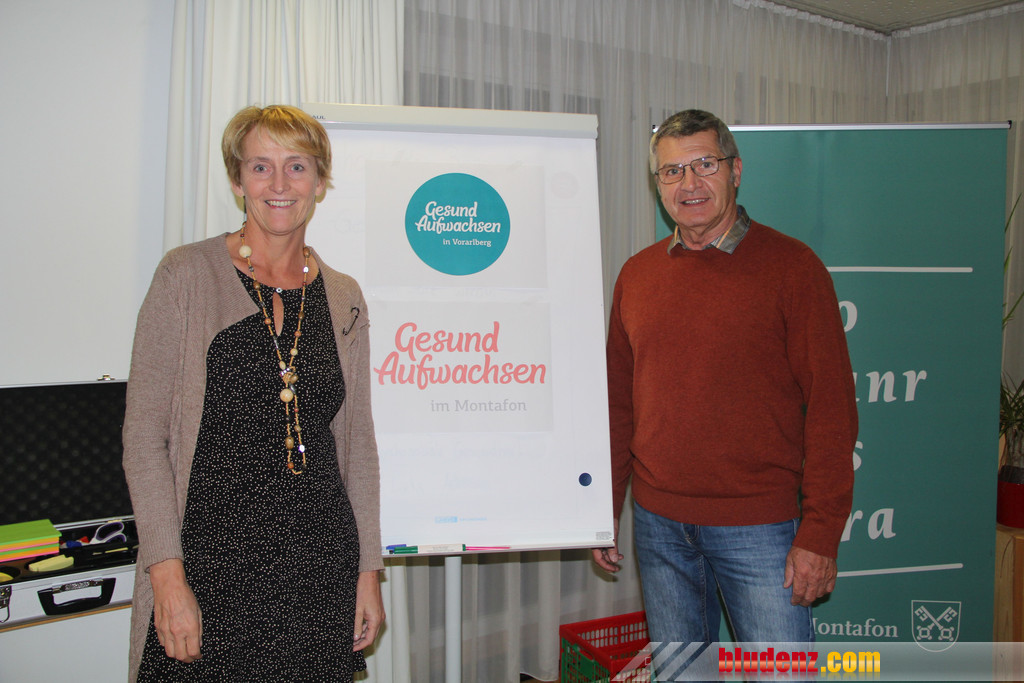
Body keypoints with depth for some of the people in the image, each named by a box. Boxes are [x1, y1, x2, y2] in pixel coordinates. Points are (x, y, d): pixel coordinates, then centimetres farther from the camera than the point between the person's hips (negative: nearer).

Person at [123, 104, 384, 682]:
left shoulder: (343, 297, 7)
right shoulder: (187, 276, -4)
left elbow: (359, 444, 10)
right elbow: (144, 435, -6)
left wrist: (369, 569, 8)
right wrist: (168, 573, -12)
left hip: (321, 569, 3)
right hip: (212, 561, -3)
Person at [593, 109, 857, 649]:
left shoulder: (790, 265, -6)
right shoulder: (636, 275, 7)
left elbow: (830, 406, -8)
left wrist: (820, 533, -12)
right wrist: (604, 513, 9)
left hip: (758, 528, -4)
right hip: (658, 525, 4)